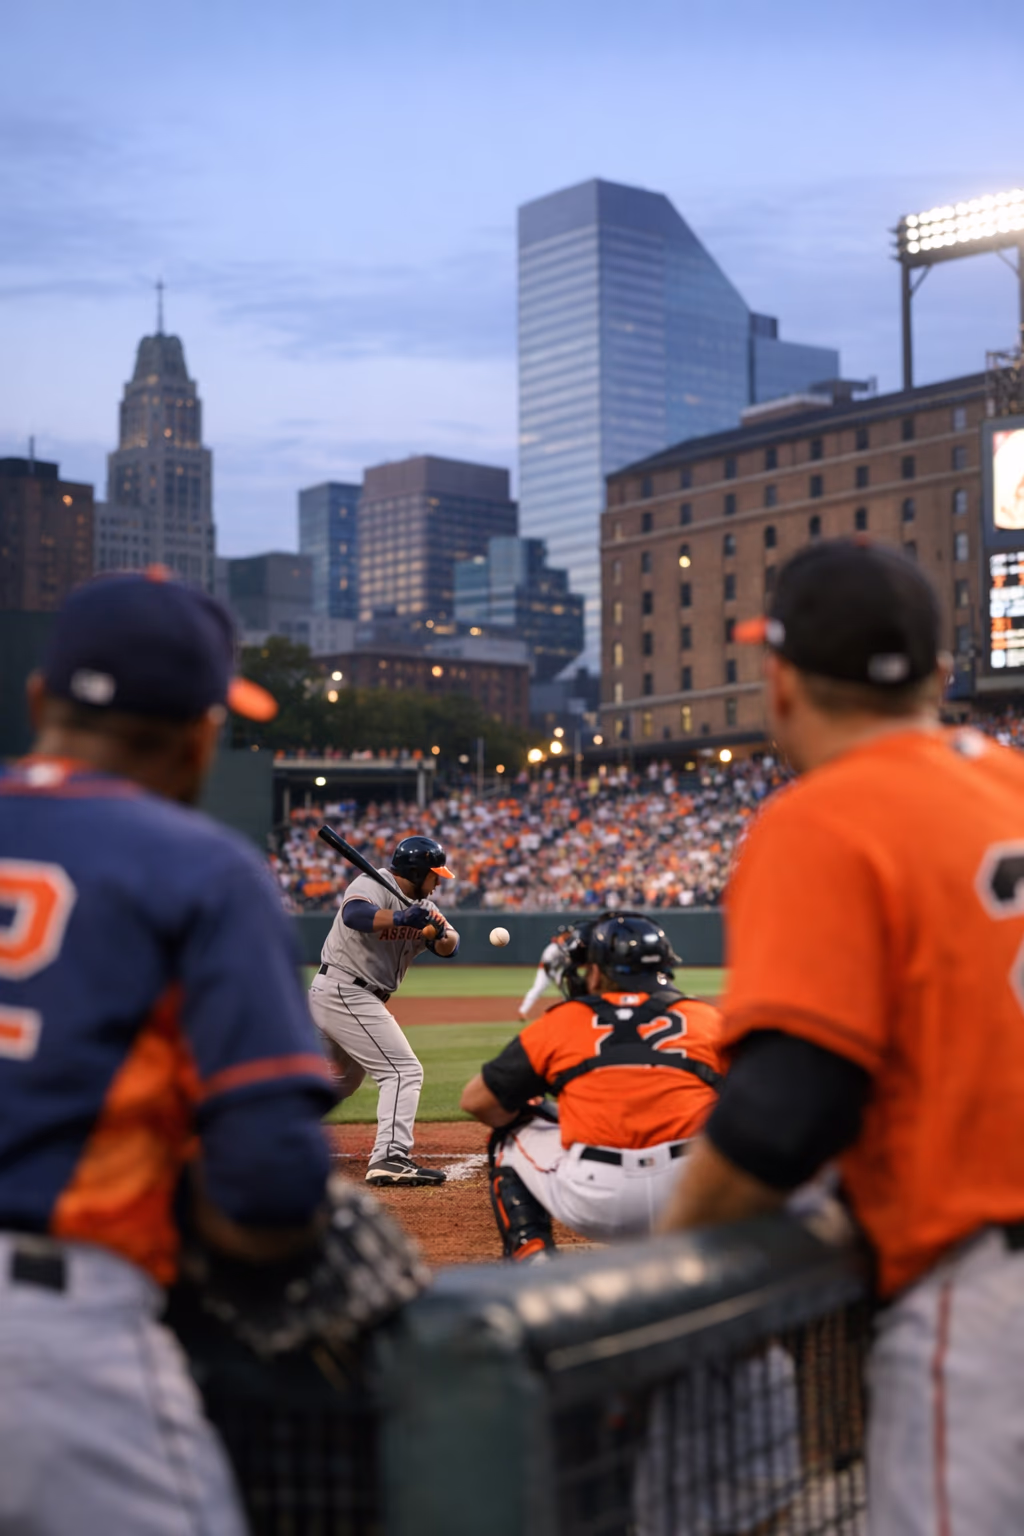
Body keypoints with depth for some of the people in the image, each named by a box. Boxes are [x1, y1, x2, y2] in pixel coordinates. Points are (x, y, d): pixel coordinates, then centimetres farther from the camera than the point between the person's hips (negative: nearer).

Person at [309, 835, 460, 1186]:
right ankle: (390, 1158, -23)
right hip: (347, 994, -10)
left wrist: (442, 933, -22)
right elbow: (354, 914, -36)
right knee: (404, 1071, -14)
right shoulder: (372, 886, -14)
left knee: (344, 1078, 26)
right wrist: (400, 918, -49)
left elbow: (449, 948, 0)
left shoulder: (422, 905, 11)